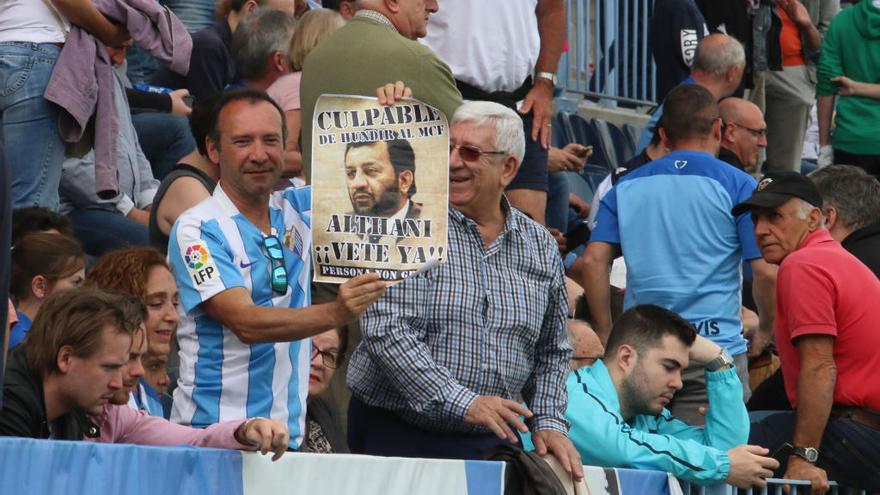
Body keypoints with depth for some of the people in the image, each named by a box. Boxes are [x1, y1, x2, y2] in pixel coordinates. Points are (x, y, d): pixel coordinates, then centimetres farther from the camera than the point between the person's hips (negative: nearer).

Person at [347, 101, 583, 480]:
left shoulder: (541, 248, 9)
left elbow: (551, 352, 19)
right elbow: (388, 333, -17)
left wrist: (548, 423, 3)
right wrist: (463, 403, -24)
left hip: (491, 446, 3)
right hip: (397, 436, -3)